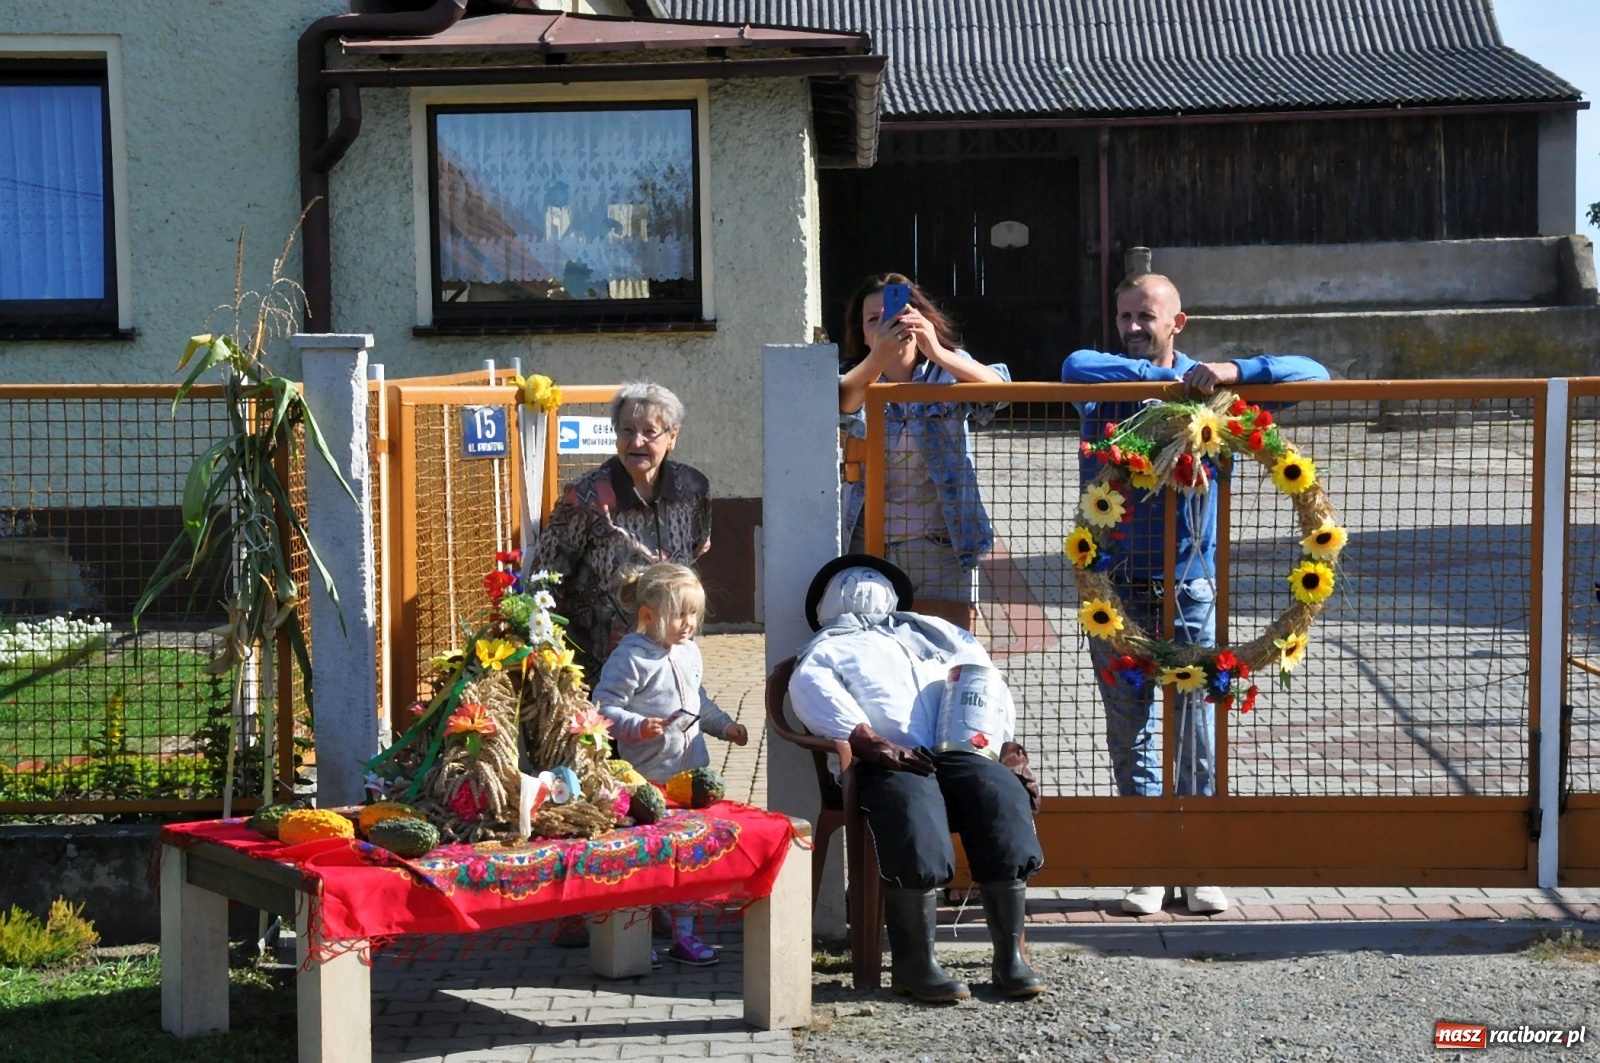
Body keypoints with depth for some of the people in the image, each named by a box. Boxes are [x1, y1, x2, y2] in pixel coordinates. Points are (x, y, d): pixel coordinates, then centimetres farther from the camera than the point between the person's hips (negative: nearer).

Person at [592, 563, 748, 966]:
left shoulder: (689, 653, 11)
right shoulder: (630, 658, -15)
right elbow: (603, 708, -19)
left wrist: (724, 725, 18)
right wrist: (638, 726, -31)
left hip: (691, 771, 7)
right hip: (647, 779, -7)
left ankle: (684, 933, 21)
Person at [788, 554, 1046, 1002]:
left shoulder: (925, 631, 37)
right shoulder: (827, 649, 24)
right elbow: (810, 689, 1)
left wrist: (1007, 746, 9)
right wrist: (875, 746, -15)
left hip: (960, 752, 3)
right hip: (889, 763, -3)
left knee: (1004, 797, -27)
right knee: (915, 816, -35)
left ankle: (1010, 956, -25)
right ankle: (915, 964, -27)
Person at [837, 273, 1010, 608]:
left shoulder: (947, 372, 1)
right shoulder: (855, 377, 3)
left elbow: (998, 388, -20)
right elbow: (839, 405, -22)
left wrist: (937, 353, -36)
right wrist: (879, 357, -39)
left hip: (940, 545, -1)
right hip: (868, 545, 1)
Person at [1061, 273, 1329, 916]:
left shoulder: (1210, 388, 3)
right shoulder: (1103, 385, 4)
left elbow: (1312, 373, -2)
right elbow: (1075, 366, -20)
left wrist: (1235, 371, -17)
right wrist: (1165, 376, -19)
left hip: (1189, 587, -1)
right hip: (1116, 590, 1)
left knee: (1196, 733, 3)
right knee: (1130, 734, 7)